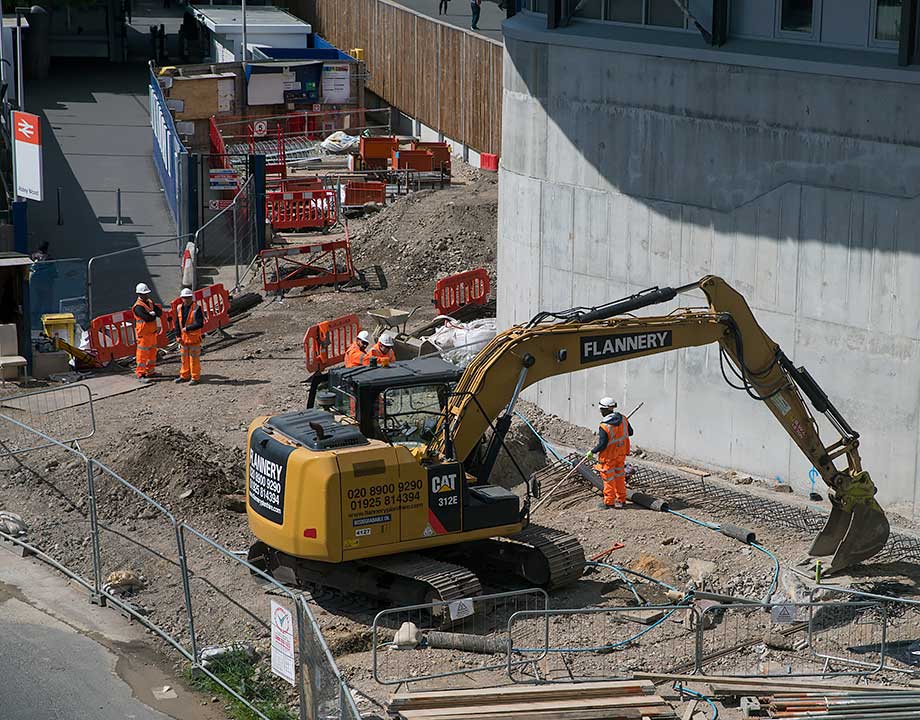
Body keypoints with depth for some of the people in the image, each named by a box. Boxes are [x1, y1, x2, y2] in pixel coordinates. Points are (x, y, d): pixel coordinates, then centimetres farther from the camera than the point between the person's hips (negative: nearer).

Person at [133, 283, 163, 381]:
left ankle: (150, 371, 30)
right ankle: (140, 374, 1)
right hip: (143, 334, -9)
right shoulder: (138, 306, -18)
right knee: (143, 354, -4)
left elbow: (160, 313, 2)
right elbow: (147, 318, -29)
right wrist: (154, 314, -9)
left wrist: (154, 310, -18)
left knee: (152, 351, 17)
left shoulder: (150, 302, 9)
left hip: (152, 332, 9)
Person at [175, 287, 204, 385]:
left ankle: (195, 378, 7)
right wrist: (178, 336, 4)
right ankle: (184, 376, 27)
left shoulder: (197, 308, -11)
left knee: (194, 358, -1)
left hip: (194, 337, -6)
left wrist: (187, 328, -18)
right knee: (184, 358, 15)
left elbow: (200, 324, -18)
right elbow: (177, 323, 13)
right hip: (183, 337, 6)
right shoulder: (180, 308, 7)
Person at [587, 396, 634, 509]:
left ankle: (609, 502, 19)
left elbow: (602, 445, -22)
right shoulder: (623, 419, -8)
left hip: (608, 457, -6)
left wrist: (592, 452, -7)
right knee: (619, 477, 19)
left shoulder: (604, 427, -27)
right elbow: (630, 432, 6)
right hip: (621, 454, 6)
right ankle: (621, 500, 28)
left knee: (609, 479, 9)